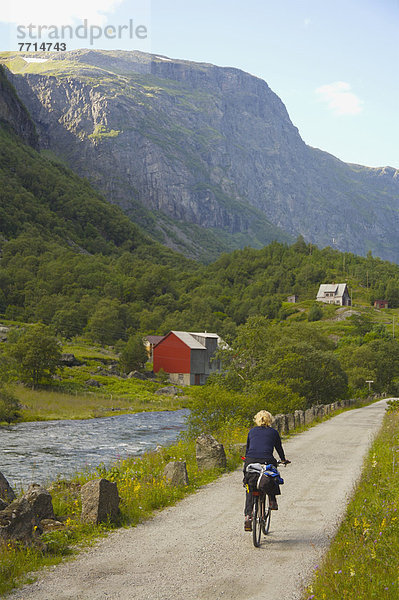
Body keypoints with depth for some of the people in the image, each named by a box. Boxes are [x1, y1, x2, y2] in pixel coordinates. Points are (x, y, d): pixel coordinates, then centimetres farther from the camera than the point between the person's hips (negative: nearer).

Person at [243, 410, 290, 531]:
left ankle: (248, 515, -2)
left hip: (251, 461, 1)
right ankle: (272, 501, 21)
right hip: (267, 461, -1)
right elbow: (279, 448, 25)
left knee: (249, 489, 11)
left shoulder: (252, 431, 20)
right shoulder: (273, 432, 16)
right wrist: (283, 460, 43)